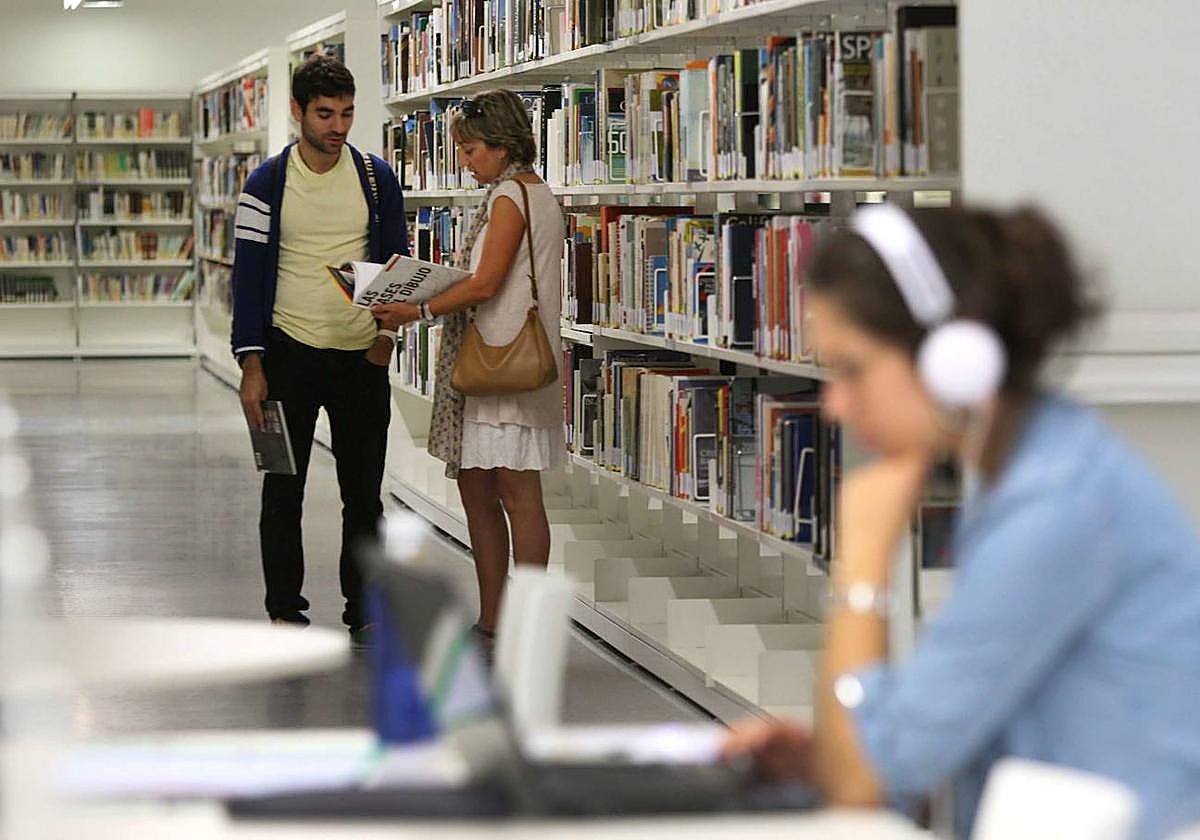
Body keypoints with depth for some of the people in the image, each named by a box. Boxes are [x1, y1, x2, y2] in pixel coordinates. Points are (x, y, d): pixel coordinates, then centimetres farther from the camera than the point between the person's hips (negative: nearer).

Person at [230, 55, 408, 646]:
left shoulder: (376, 178, 2)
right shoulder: (267, 184, -4)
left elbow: (398, 259, 10)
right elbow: (248, 274, -4)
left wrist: (388, 331, -4)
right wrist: (251, 365, -9)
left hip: (362, 355, 2)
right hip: (290, 353, -2)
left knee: (364, 491, 6)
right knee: (283, 491, 5)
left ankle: (363, 613, 15)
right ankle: (284, 611, 15)